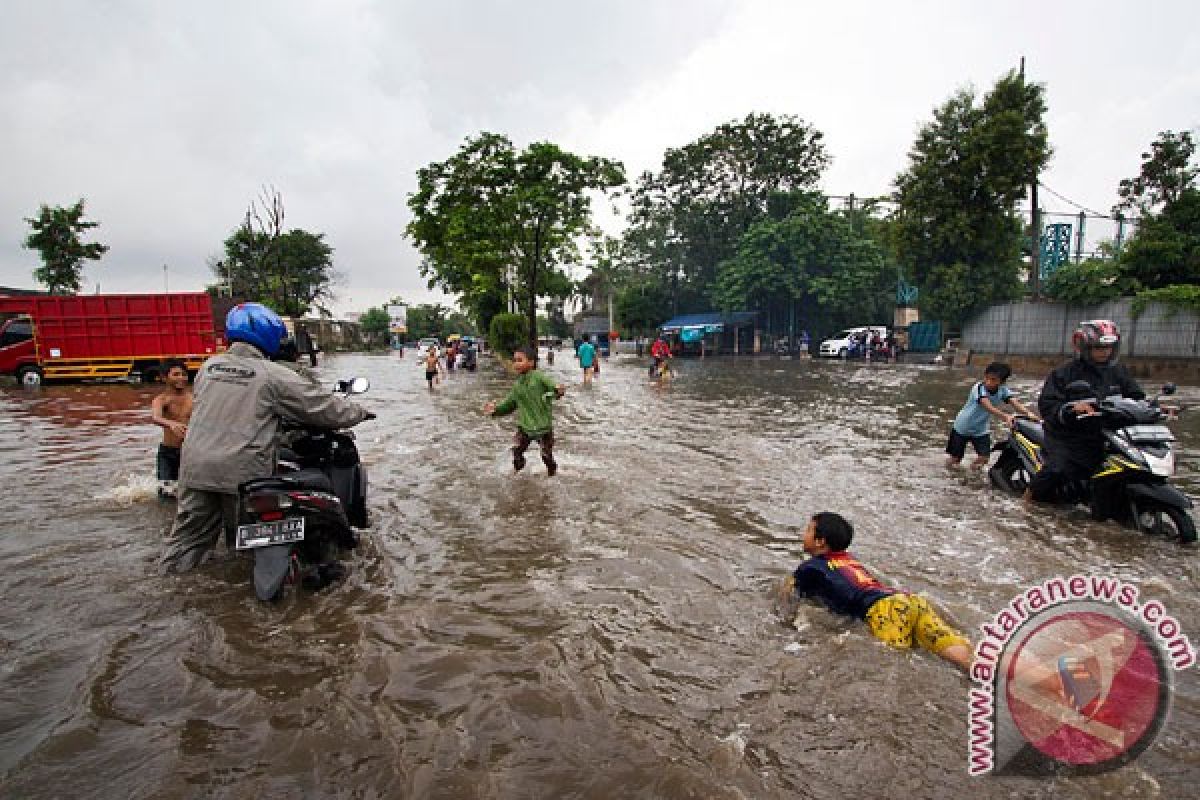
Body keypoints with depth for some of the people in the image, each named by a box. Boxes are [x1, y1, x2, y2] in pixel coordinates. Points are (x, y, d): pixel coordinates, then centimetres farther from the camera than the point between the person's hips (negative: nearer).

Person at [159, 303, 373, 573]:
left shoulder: (209, 366, 7)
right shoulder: (273, 374, -10)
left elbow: (205, 408, 20)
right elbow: (321, 404, -9)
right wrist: (359, 412, 6)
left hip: (196, 468, 5)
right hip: (242, 471, -5)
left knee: (188, 534, 16)